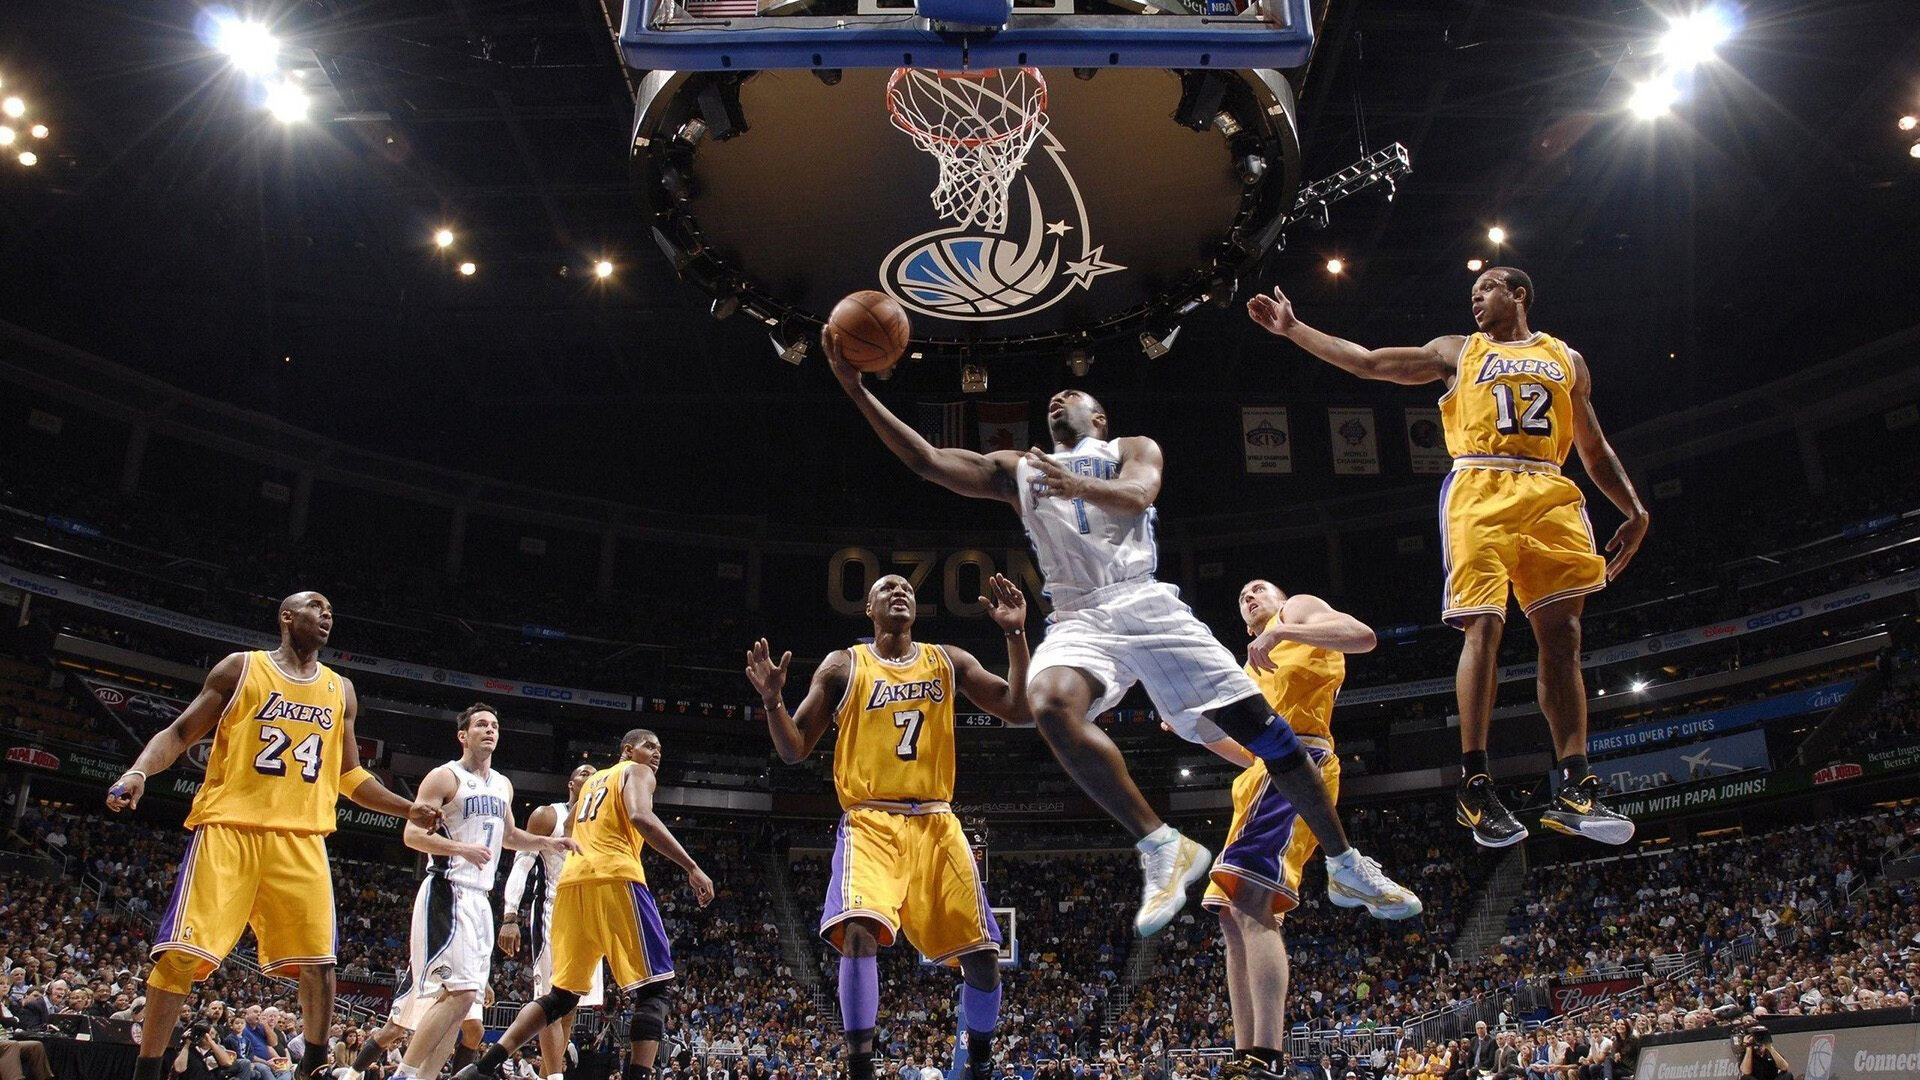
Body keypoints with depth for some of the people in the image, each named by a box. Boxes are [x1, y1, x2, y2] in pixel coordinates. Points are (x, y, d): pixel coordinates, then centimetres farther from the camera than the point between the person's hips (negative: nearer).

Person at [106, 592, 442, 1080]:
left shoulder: (340, 690, 16)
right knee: (182, 953, -9)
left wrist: (408, 809, 11)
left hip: (301, 839, 3)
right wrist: (139, 770, -15)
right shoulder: (240, 668, 5)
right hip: (229, 827, -3)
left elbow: (349, 774, 22)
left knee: (317, 961, 0)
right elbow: (178, 734, 5)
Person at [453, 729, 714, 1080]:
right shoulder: (638, 772, 9)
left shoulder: (592, 781, 32)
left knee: (562, 993, 17)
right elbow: (641, 817, -12)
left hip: (572, 881, 8)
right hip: (615, 878, -7)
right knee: (655, 988, -6)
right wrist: (692, 867, -15)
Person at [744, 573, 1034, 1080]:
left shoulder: (948, 661, 13)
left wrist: (1016, 634, -4)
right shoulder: (843, 665, 7)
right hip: (870, 822, -2)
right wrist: (772, 701, -14)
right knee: (858, 932, -29)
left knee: (982, 953, -2)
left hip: (936, 824, 3)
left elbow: (1021, 712, 5)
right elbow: (794, 750, 6)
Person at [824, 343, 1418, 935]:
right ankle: (1163, 849, -27)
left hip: (1147, 605, -1)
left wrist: (1077, 485, -30)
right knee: (1051, 705, -34)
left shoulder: (1133, 449, 17)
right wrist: (856, 389, 3)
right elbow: (926, 459, 13)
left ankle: (1346, 867, 11)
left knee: (1258, 724, -8)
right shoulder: (1016, 469, 24)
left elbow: (1137, 495, -7)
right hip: (1078, 619, 1)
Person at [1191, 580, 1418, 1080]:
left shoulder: (1299, 608, 13)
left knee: (1251, 906, -23)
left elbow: (1362, 635, -8)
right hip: (1264, 773, 10)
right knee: (1233, 916, 3)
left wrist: (1282, 629, -18)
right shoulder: (1255, 667, 35)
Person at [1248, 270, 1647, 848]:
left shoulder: (1566, 359, 24)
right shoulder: (1457, 350, 20)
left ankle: (1572, 788, -6)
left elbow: (1594, 448, 24)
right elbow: (1367, 362, 15)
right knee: (1484, 628, -15)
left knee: (1562, 637, -7)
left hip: (1551, 495, 2)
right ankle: (1475, 785, -12)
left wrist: (1635, 510, 12)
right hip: (1479, 490, -2)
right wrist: (1293, 329, 10)